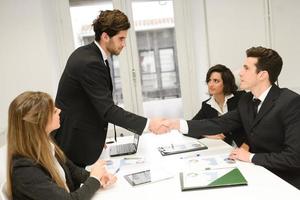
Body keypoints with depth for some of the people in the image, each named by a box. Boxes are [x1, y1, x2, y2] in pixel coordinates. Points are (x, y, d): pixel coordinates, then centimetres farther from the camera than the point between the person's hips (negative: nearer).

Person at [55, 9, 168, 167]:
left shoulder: (86, 53, 5)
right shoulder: (90, 63, -25)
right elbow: (108, 110, -28)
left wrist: (98, 138, 13)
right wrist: (148, 124, -27)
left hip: (81, 132, 9)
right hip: (76, 141, -9)